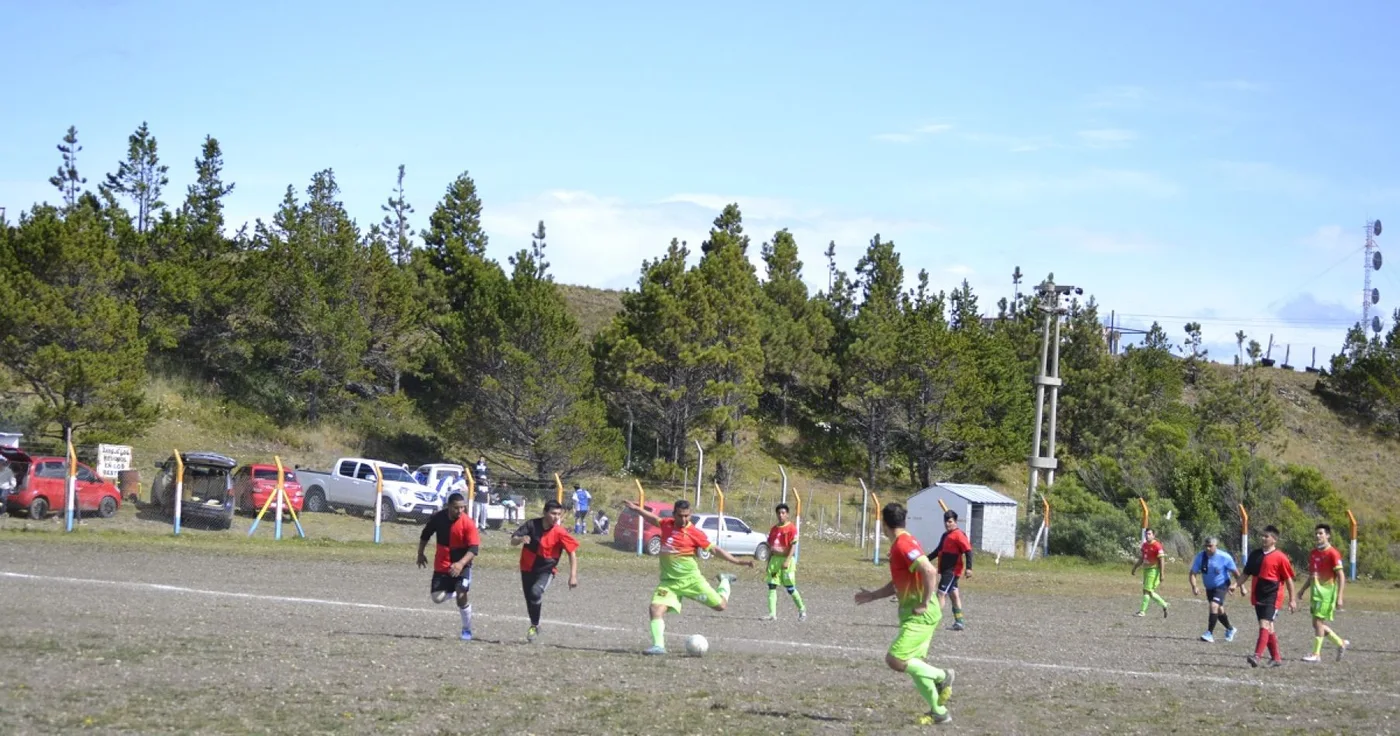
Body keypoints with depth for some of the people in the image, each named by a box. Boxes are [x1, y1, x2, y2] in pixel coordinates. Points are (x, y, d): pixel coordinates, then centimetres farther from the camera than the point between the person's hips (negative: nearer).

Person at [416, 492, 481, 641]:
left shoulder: (468, 524, -18)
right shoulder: (437, 517, -8)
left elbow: (474, 548, -20)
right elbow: (425, 534, 11)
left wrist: (461, 564, -32)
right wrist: (420, 553, 14)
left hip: (461, 565, -3)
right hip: (441, 565, 3)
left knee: (461, 596, -15)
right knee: (437, 598, -5)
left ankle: (467, 629, 5)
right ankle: (450, 589, 32)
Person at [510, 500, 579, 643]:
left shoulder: (559, 532, -17)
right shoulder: (532, 525, -12)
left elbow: (572, 552, -10)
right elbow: (513, 542, -11)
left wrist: (573, 576, -16)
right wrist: (521, 539, -35)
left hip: (546, 571, -3)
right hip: (527, 569, 3)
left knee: (535, 592, -28)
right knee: (529, 599, 12)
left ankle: (534, 626, -8)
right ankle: (534, 625, 38)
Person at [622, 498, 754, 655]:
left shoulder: (694, 533, -11)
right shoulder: (667, 524, 2)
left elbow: (715, 550, -8)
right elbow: (653, 519, 25)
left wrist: (738, 561, -14)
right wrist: (636, 508, 27)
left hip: (690, 579, -3)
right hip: (669, 581, 3)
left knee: (720, 605, 1)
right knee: (656, 609, -20)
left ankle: (724, 581, 33)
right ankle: (658, 645, -19)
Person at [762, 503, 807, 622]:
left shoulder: (791, 528, -7)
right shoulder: (774, 529, 13)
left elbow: (793, 546, -13)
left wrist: (787, 561, -21)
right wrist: (768, 562, 14)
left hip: (786, 559, -6)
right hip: (774, 559, 6)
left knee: (790, 588, -2)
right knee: (771, 586, -2)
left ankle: (802, 609, 17)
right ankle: (772, 614, -2)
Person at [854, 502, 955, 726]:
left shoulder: (903, 544, -17)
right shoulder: (901, 544, 15)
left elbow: (930, 571, -30)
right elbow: (897, 584, 25)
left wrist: (924, 603, -23)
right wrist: (872, 595, 22)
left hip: (920, 615, -10)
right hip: (915, 615, 10)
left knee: (895, 660, -14)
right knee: (913, 664, 11)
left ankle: (942, 677, -1)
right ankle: (939, 711, 16)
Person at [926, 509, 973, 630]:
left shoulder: (958, 535, -11)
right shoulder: (945, 535, 17)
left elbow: (968, 551, -18)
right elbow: (938, 551, 28)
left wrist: (968, 568, -26)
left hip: (952, 570, -9)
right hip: (945, 570, 9)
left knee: (941, 592, -12)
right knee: (953, 594, 11)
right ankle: (959, 621, 16)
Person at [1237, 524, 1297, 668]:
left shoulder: (1280, 557, -7)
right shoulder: (1255, 554, 10)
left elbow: (1288, 579, -2)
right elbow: (1246, 573, 19)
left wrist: (1292, 600, -1)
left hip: (1272, 598, -7)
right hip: (1258, 597, 7)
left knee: (1265, 624, -18)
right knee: (1268, 627, 12)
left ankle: (1257, 656, -27)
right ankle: (1276, 658, 20)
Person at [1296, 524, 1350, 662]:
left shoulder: (1333, 553, -11)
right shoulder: (1313, 553, 12)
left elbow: (1341, 576, -13)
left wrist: (1340, 597, -18)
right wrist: (1303, 590, 18)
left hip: (1327, 592, -8)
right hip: (1316, 592, 8)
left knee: (1318, 621, -9)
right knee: (1317, 623, 9)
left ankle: (1316, 654, -3)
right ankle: (1341, 643, 26)